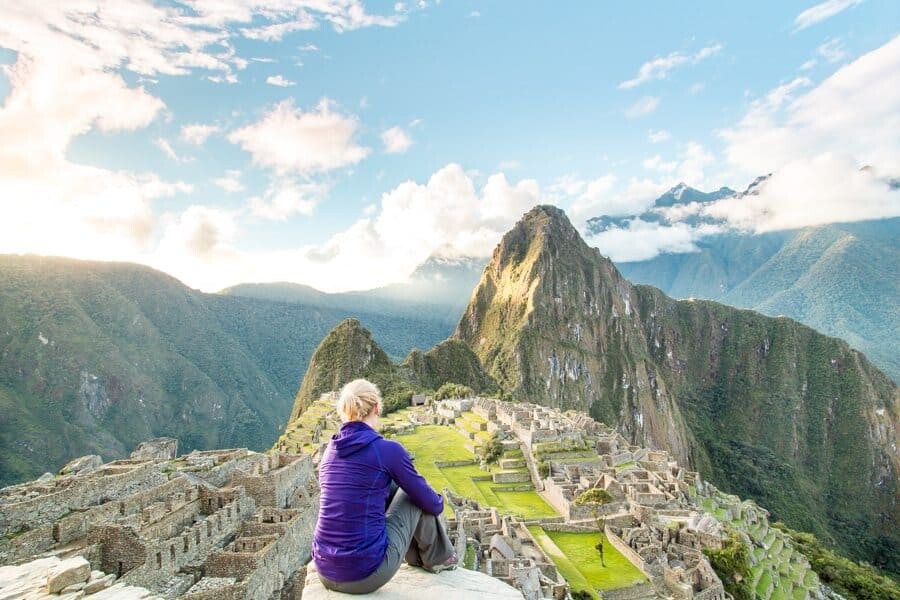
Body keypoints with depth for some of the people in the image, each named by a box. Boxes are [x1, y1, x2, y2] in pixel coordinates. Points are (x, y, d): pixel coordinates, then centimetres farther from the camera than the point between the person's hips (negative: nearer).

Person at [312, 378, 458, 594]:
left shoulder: (331, 450, 6)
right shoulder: (388, 450, -13)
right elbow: (430, 503, 1)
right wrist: (438, 501, 24)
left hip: (326, 572, 6)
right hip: (367, 574, -6)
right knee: (418, 496, 12)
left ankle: (418, 555, 42)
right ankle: (437, 557, 34)